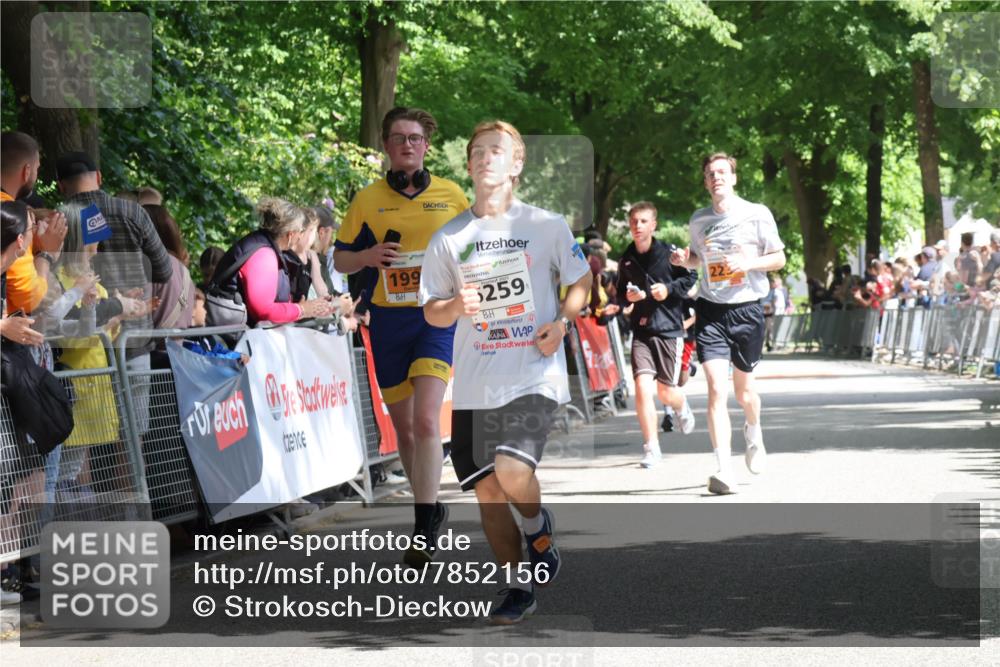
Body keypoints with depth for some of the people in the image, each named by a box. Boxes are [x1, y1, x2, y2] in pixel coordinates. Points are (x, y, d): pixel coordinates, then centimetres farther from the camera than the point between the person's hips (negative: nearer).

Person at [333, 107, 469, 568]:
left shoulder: (451, 195, 6)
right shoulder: (367, 200, 7)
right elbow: (339, 259, 10)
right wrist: (367, 256, -11)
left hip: (436, 317, -2)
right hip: (386, 320, 3)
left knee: (426, 419, -19)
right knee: (403, 426, 9)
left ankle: (423, 532, -19)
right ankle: (430, 507, 29)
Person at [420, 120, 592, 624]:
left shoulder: (546, 226, 1)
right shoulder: (449, 238, 6)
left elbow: (581, 280, 10)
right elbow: (431, 312, 10)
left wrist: (562, 322, -8)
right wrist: (456, 307, -12)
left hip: (534, 374, -3)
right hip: (474, 384, 3)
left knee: (513, 473, -24)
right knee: (487, 491, 5)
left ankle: (538, 526, 10)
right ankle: (520, 589, 21)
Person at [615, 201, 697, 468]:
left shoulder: (669, 253, -5)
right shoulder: (626, 260, 6)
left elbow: (691, 279, 2)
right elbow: (620, 292, 21)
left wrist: (669, 289, -12)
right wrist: (627, 297, -1)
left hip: (669, 328, -2)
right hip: (641, 330, 2)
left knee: (665, 392, 4)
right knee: (643, 387, -14)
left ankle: (682, 408, 44)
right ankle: (651, 448, -5)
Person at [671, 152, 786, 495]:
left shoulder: (757, 214, -2)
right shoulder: (698, 220, 5)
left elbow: (779, 258, 2)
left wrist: (749, 262, -15)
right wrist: (685, 259, -1)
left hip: (747, 308, -1)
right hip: (711, 310, 1)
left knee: (743, 391, 12)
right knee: (716, 389, -14)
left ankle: (753, 431, 48)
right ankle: (725, 471, -18)